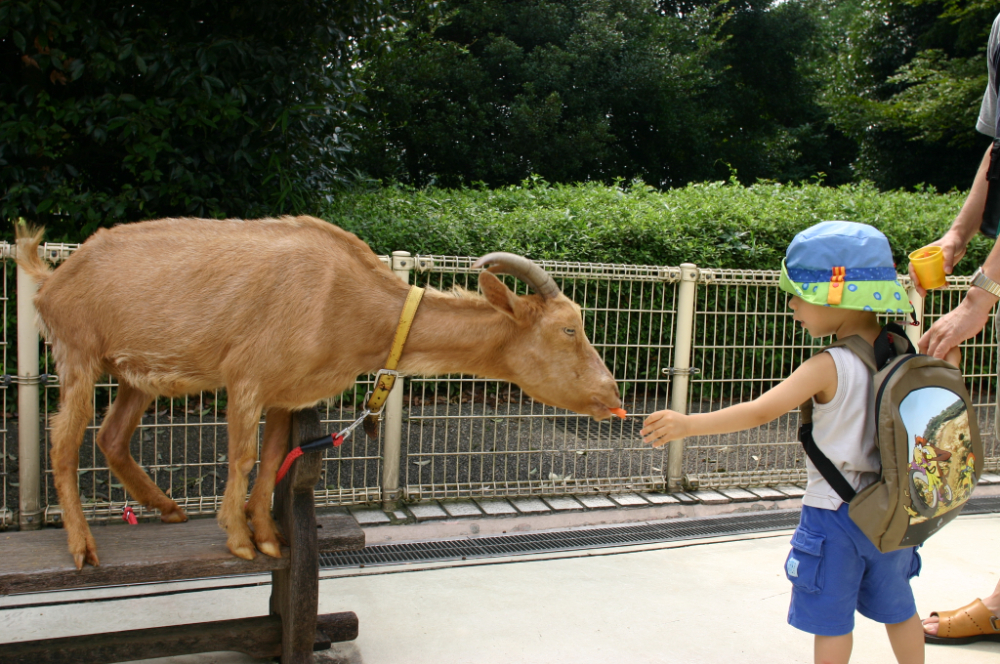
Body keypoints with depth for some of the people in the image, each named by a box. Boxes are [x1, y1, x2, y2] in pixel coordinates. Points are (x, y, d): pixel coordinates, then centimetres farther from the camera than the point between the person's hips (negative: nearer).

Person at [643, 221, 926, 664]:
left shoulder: (829, 367, -23)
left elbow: (760, 412, -30)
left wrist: (687, 424, -32)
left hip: (833, 512, -6)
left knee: (831, 619, 10)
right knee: (897, 606, 25)